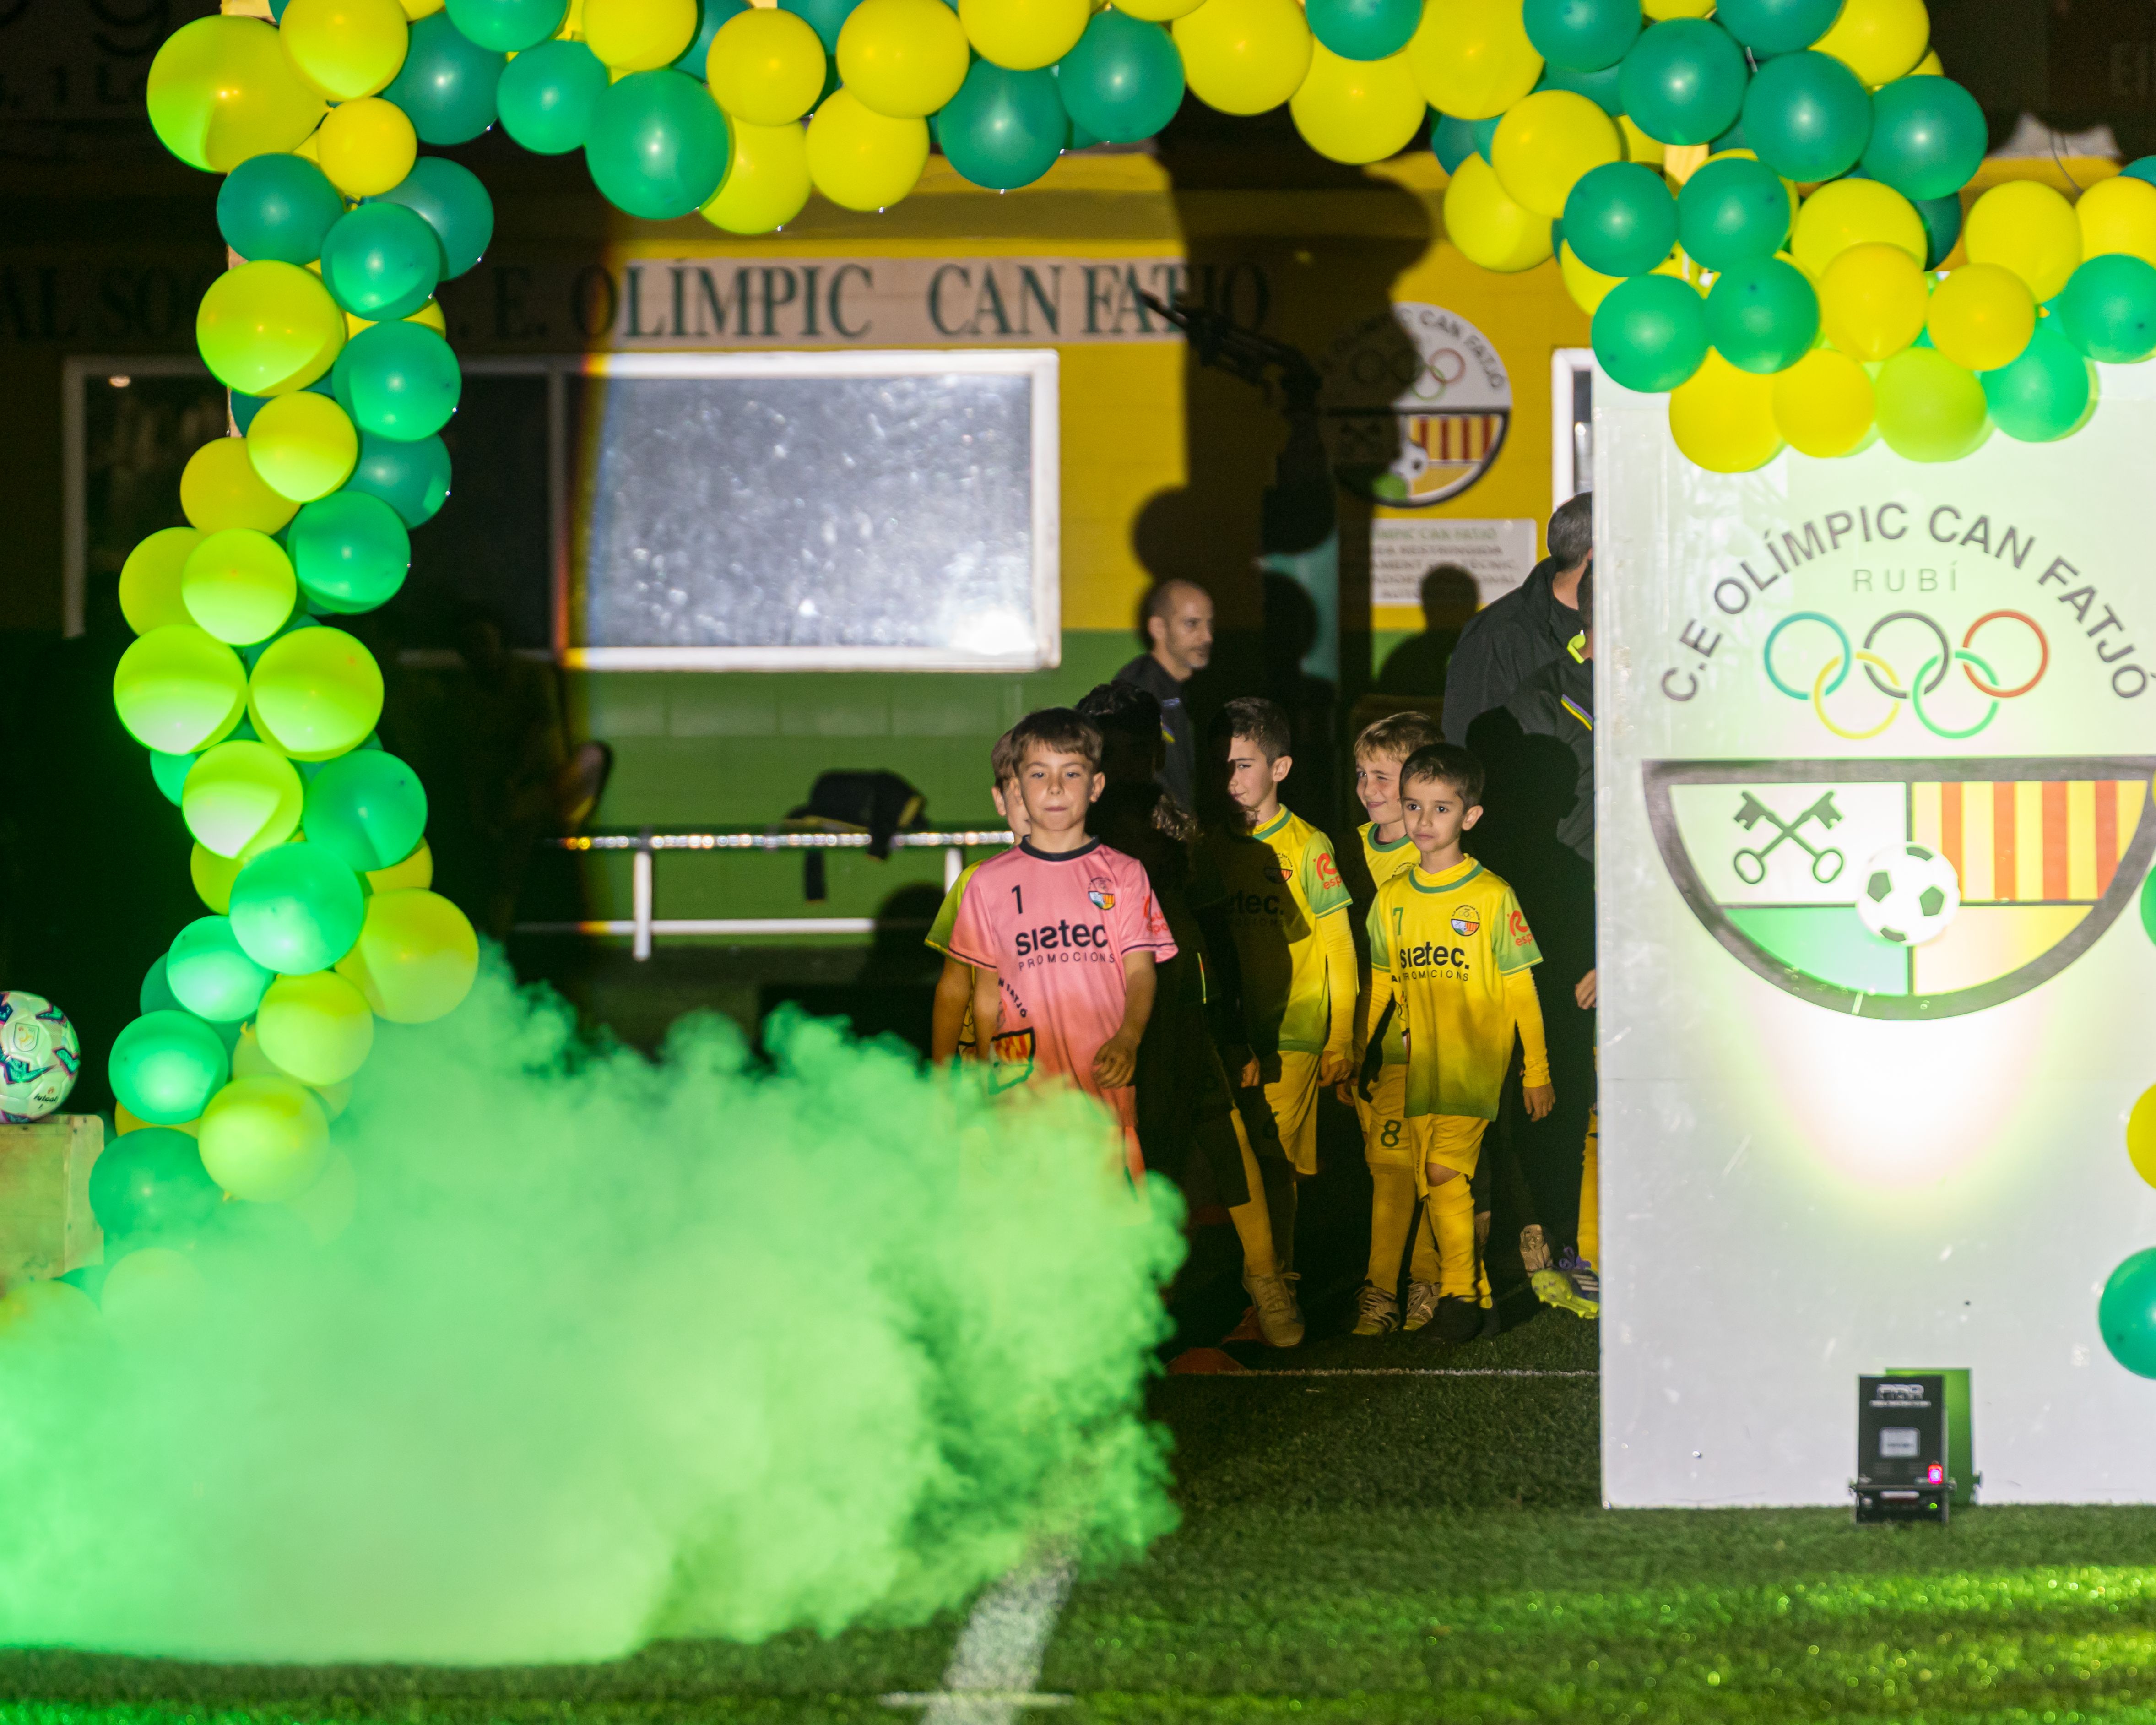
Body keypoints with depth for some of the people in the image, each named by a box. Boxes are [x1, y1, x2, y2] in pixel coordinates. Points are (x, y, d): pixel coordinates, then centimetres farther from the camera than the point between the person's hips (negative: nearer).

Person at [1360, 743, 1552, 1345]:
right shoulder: (1391, 899, 7)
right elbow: (1380, 986, 16)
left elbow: (1520, 990, -1)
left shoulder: (1492, 897, -5)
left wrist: (1538, 1071, -1)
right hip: (1419, 1065, 4)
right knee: (1433, 1183, 3)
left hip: (1476, 1062, -4)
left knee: (1445, 1170, -16)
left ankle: (1460, 1294, -6)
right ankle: (1459, 1286, 14)